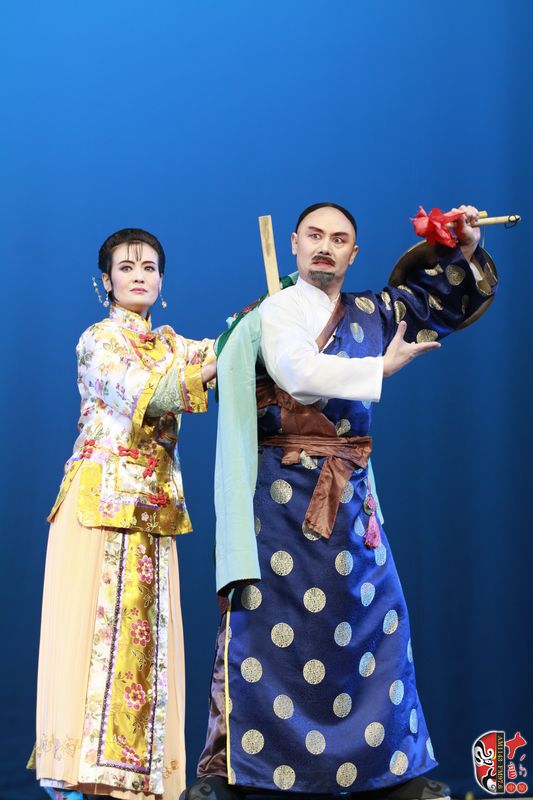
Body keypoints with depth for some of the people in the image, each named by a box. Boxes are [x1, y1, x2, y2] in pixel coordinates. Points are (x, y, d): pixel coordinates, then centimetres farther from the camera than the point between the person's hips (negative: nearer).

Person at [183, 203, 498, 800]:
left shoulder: (372, 312, 15)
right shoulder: (277, 309, 0)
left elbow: (448, 298, 27)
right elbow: (298, 374, -18)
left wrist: (466, 253, 9)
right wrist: (382, 367, -9)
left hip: (349, 490, 5)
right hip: (282, 488, -5)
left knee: (375, 616, 3)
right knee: (264, 619, -7)